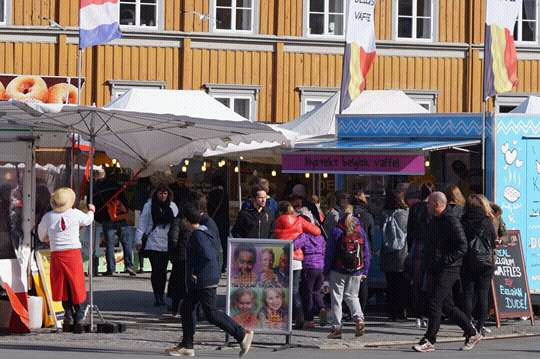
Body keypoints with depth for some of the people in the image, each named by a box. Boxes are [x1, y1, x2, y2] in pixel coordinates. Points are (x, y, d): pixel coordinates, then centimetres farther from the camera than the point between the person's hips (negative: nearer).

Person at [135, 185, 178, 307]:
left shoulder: (172, 207, 7)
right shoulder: (149, 206, 0)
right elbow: (142, 223, 1)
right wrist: (138, 239, -5)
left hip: (167, 244, 2)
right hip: (153, 243, -2)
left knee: (163, 270, 6)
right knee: (156, 270, -5)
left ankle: (161, 295, 14)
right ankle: (157, 295, -1)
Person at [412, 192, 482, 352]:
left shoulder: (451, 221, -12)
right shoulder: (434, 221, 17)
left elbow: (462, 247, -16)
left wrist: (446, 260, -21)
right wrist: (429, 264, 14)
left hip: (448, 270, -10)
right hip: (436, 270, 10)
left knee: (434, 302, -11)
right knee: (446, 306, 11)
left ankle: (429, 340, -8)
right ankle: (472, 332, 20)